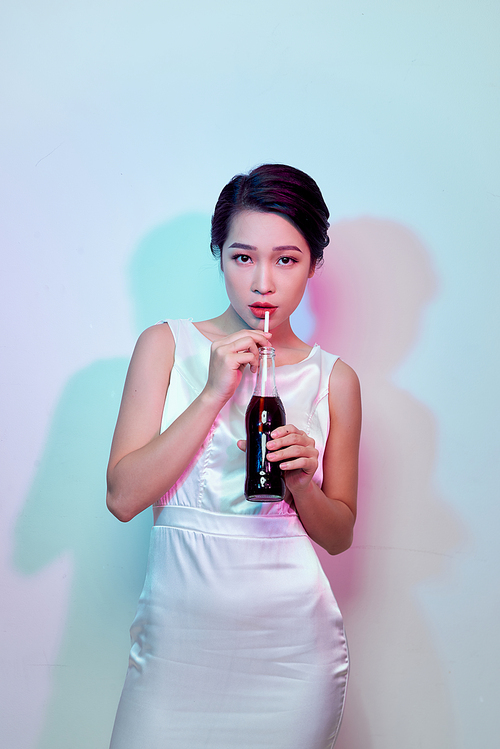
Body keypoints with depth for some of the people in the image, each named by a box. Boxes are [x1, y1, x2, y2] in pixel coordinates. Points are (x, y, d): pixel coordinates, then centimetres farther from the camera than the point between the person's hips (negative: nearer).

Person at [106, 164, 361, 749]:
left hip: (291, 645, 1)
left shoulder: (334, 380, 4)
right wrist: (213, 394, -15)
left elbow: (339, 535, 9)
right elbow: (123, 496, -8)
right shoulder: (166, 345, 0)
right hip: (176, 632, 0)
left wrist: (301, 482, -12)